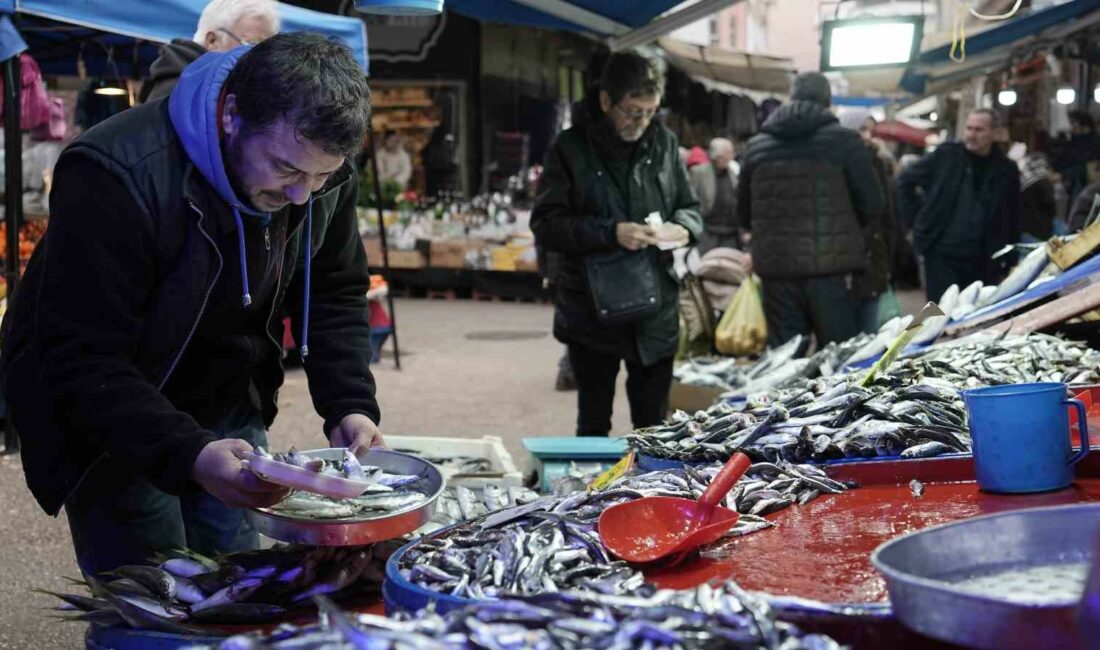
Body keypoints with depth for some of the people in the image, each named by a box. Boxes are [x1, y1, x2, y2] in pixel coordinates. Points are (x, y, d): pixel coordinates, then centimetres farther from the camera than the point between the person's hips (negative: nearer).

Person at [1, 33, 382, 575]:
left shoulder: (324, 171, -12)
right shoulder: (119, 175, -31)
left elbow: (335, 297, 2)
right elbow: (81, 361, -30)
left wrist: (350, 406, -14)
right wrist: (188, 455, -42)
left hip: (228, 411, 5)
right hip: (107, 423, -5)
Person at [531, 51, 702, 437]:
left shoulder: (663, 143, 7)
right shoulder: (571, 149, -5)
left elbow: (690, 208, 15)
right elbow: (545, 226, -10)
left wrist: (682, 228, -9)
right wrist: (611, 233, -22)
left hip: (656, 313, 3)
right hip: (592, 314, -3)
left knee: (654, 427, 12)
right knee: (593, 424, 10)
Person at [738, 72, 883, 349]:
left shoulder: (757, 145, 9)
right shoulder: (845, 141, -2)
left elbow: (745, 214, 15)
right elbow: (871, 205, -2)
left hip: (775, 269, 3)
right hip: (831, 268, -3)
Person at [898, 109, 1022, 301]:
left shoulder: (1006, 170, 5)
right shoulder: (945, 155, 0)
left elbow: (1014, 218, 12)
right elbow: (905, 181, 9)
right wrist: (914, 219, 4)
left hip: (983, 261, 2)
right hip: (941, 254, -2)